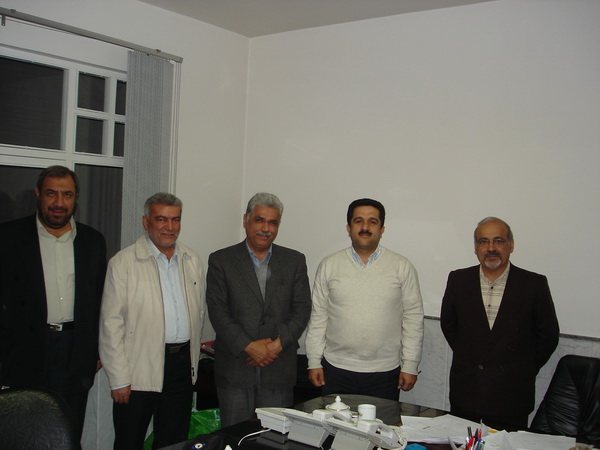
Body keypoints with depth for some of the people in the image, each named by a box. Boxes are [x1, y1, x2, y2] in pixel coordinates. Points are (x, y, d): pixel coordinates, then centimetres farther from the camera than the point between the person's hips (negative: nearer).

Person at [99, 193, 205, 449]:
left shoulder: (192, 261, 8)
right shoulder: (123, 263, -7)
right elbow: (111, 324, -8)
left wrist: (192, 360, 11)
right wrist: (119, 379, -11)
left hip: (182, 366, 4)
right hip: (139, 369, -4)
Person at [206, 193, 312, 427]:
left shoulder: (294, 261, 8)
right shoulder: (221, 260, 3)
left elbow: (302, 309, 3)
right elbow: (217, 311, -5)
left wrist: (278, 344, -11)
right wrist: (249, 346, -13)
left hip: (279, 369, 1)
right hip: (234, 368, -1)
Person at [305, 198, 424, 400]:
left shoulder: (402, 267, 1)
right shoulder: (329, 265, 4)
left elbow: (413, 318, 1)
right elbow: (318, 316, 5)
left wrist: (410, 366, -1)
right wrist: (314, 362, 3)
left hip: (385, 372, -1)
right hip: (337, 369, 1)